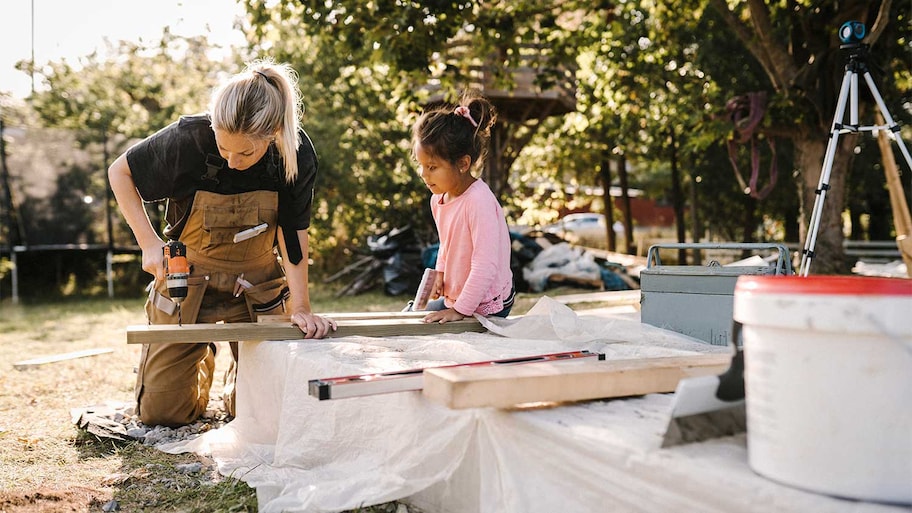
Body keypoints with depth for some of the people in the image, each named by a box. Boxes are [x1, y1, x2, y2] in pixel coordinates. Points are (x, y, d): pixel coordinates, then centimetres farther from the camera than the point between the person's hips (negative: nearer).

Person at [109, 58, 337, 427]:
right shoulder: (189, 138, -23)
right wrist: (149, 241, -15)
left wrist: (300, 308, -23)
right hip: (187, 277, 0)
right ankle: (202, 360, 35)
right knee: (160, 412, 3)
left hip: (258, 283, 1)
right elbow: (120, 172, -6)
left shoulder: (296, 155, -20)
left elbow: (293, 237, -13)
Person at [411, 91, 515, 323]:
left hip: (485, 307, -9)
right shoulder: (438, 199, -1)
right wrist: (440, 273, 1)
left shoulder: (479, 201, -28)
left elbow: (485, 265, -30)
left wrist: (460, 310, -25)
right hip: (453, 297, 9)